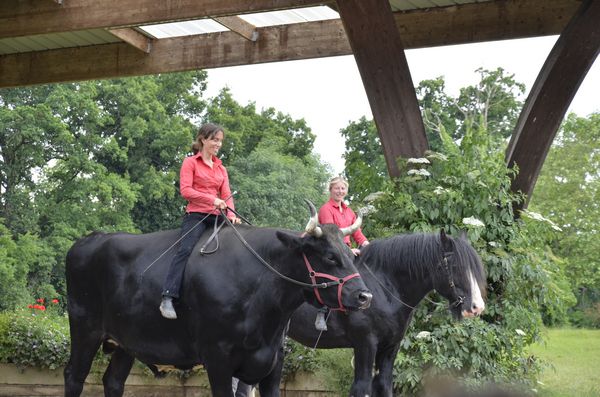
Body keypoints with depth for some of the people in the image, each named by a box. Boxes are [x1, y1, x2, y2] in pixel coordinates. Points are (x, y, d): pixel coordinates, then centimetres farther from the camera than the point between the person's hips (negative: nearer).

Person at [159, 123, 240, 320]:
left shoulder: (221, 168, 21)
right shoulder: (190, 162, 5)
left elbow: (227, 195, 12)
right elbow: (185, 190, -7)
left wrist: (231, 215, -8)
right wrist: (212, 199, -17)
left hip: (217, 217, 6)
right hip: (196, 215, -6)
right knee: (185, 250, -26)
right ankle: (167, 298, -33)